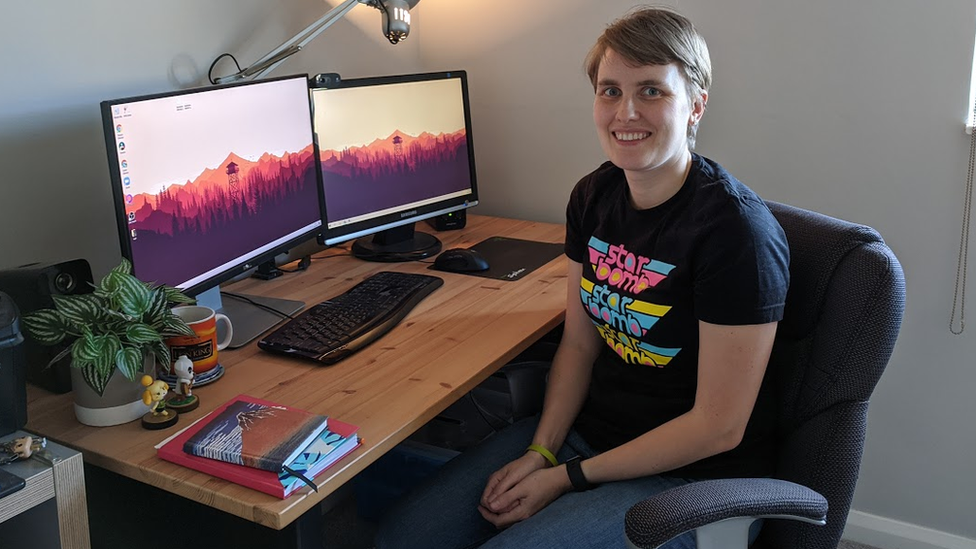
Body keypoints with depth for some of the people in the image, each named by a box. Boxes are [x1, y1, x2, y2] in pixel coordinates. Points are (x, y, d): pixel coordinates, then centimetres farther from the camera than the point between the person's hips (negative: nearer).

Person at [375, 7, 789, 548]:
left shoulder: (736, 228, -22)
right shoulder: (594, 195, 0)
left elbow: (718, 426, -19)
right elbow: (579, 343, 8)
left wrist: (569, 478, -14)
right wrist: (541, 451, -6)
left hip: (686, 478, -6)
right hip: (585, 430, 6)